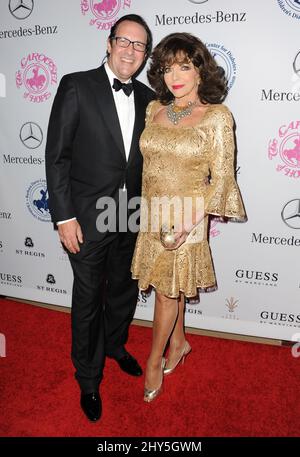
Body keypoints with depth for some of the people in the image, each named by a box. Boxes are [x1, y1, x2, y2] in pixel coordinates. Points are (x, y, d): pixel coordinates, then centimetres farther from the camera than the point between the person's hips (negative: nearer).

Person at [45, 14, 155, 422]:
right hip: (88, 218, -4)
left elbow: (145, 158, 12)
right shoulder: (77, 86, -8)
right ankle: (89, 380, 31)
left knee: (124, 291, 20)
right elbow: (57, 156, -10)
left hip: (131, 219, 5)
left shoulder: (147, 98, 6)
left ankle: (115, 346, 49)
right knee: (88, 300, 9)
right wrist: (64, 216, -14)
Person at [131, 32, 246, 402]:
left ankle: (154, 362, 25)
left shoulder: (216, 116, -10)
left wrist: (190, 223, -16)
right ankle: (179, 342, 39)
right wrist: (147, 208, 9)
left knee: (168, 289, 5)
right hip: (152, 212, 5)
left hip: (187, 215, -5)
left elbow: (221, 177, -10)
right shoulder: (155, 109, 4)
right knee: (169, 285, 16)